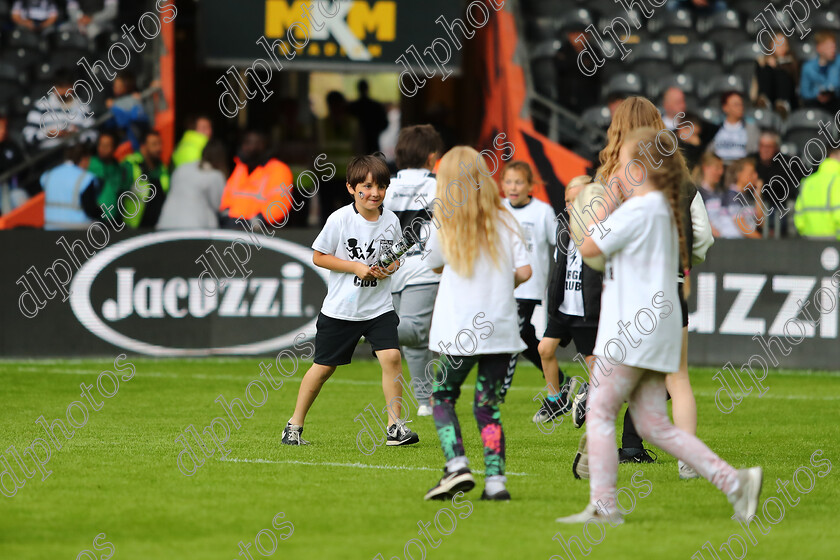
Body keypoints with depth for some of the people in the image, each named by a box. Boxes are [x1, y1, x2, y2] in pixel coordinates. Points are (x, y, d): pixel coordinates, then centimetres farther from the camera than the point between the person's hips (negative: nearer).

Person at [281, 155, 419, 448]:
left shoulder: (391, 220, -2)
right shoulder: (340, 220, -13)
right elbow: (318, 257, -7)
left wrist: (390, 268, -10)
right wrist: (355, 267, -17)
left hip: (379, 306, 2)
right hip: (340, 309, -2)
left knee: (391, 357, -14)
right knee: (324, 366, 6)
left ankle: (395, 426, -6)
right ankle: (294, 425, 22)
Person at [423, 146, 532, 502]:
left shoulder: (445, 226, -2)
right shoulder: (504, 222, 2)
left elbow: (434, 265, 15)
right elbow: (523, 271, -2)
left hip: (458, 332, -2)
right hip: (501, 329, 2)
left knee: (443, 397, 12)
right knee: (488, 405, 9)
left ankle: (457, 466, -8)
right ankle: (495, 479, -4)